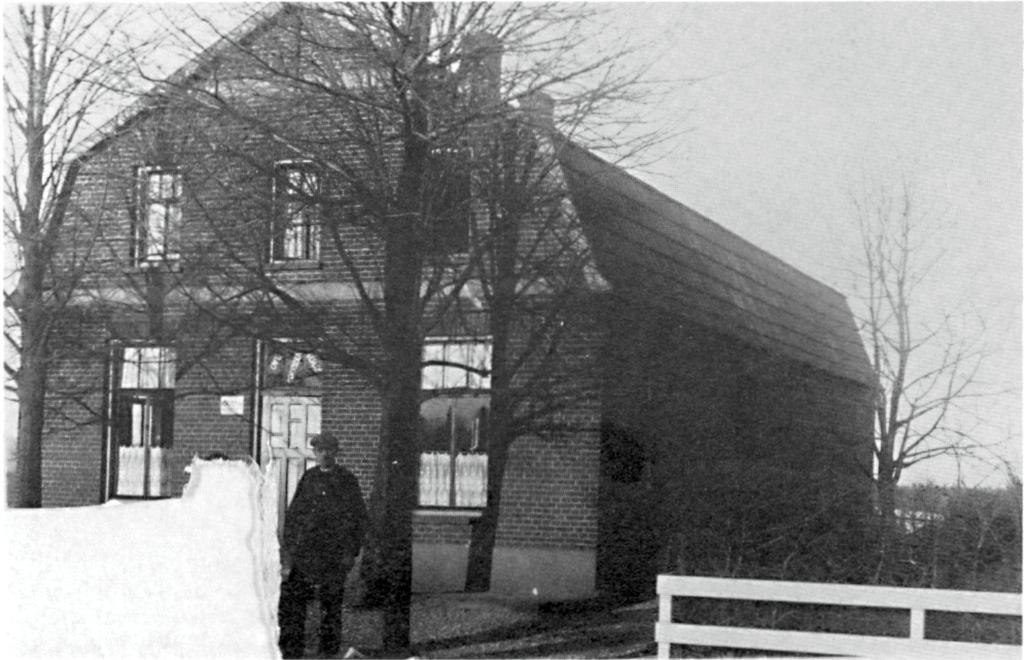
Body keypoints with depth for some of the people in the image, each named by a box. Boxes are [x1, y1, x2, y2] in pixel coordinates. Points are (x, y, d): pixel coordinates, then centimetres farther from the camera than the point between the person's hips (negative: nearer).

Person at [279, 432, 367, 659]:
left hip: (333, 555, -3)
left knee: (330, 605, 1)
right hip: (303, 553, 3)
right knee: (290, 601, 1)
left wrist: (352, 552, -4)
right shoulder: (308, 478, 11)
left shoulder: (347, 481, 2)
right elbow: (292, 514, 15)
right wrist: (288, 549, 8)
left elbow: (359, 518, 3)